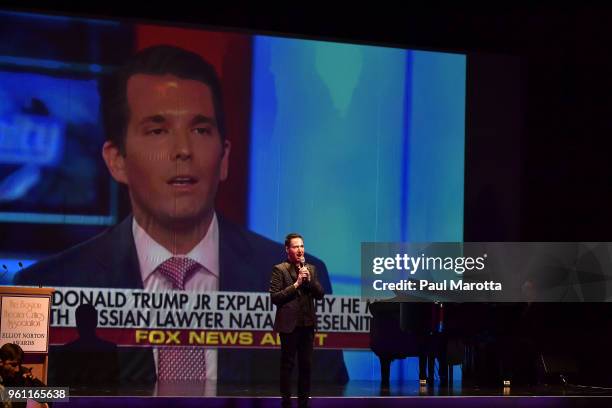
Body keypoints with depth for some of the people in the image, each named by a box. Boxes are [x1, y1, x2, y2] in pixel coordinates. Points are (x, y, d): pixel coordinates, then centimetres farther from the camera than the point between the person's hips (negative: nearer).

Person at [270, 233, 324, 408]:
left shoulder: (310, 269, 11)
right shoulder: (279, 269, -5)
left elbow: (320, 294, 7)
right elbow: (275, 297, -12)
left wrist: (309, 280, -9)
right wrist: (296, 284, -16)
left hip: (307, 323, 5)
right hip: (289, 324, -5)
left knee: (306, 364, 8)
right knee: (287, 364, 2)